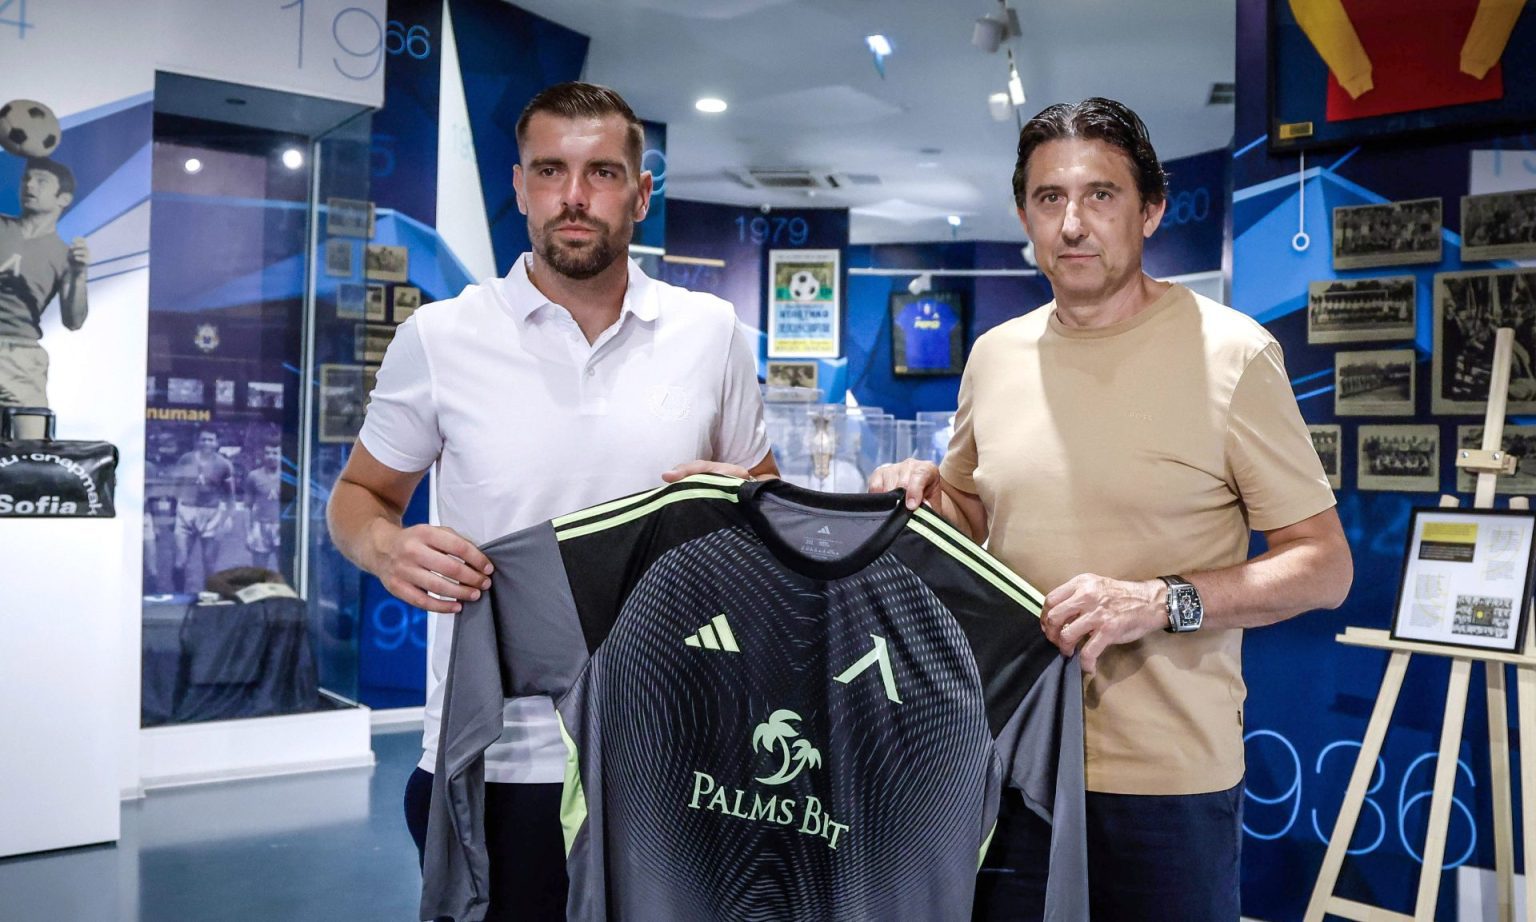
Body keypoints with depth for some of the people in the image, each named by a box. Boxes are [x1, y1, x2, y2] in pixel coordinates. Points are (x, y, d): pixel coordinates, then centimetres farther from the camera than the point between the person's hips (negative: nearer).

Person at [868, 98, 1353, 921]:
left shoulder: (1232, 354, -9)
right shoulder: (995, 356, 6)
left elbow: (1325, 566, -7)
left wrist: (1159, 602, -20)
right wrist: (927, 491, -2)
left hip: (1168, 780, -4)